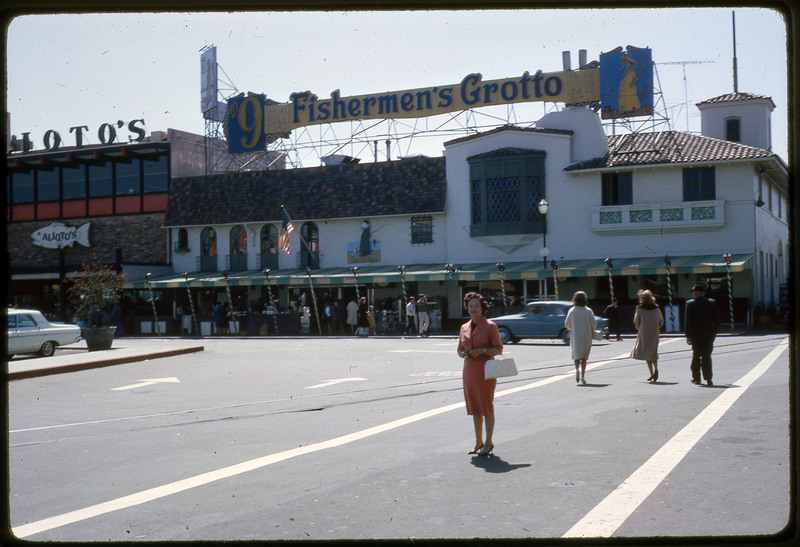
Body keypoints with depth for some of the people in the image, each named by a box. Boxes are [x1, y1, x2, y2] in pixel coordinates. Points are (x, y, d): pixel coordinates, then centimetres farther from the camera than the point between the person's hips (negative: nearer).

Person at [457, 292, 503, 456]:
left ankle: (488, 443, 8)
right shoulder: (464, 327, 11)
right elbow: (460, 349, 19)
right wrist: (464, 354, -3)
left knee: (487, 407, -1)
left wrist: (482, 351, -17)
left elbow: (498, 349, -4)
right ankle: (478, 441, 20)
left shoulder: (490, 326, -4)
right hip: (469, 370, 5)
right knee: (474, 407, 10)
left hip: (485, 370, -5)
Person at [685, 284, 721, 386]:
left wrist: (688, 335, -4)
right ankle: (708, 378, -9)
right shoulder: (712, 303, 1)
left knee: (696, 355, 13)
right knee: (707, 356, 1)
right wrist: (715, 331, 15)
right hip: (709, 334, 1)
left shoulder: (690, 304, -6)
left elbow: (687, 320, -8)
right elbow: (717, 319, 5)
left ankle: (696, 377, 20)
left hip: (695, 334, -1)